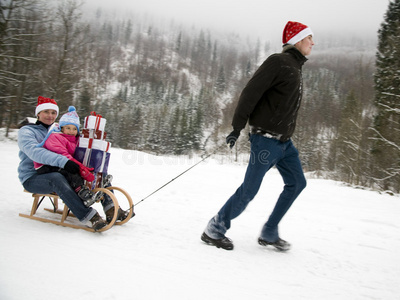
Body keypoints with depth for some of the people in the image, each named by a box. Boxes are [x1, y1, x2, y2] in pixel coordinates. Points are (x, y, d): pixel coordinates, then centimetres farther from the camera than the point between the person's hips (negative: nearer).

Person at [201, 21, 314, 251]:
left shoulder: (296, 68, 18)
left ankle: (269, 234, 16)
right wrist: (237, 127, -20)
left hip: (284, 141, 10)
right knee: (249, 190, -6)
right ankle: (214, 230, 10)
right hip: (267, 139, -9)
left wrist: (286, 135, 21)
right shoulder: (278, 62, -10)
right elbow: (251, 92, -17)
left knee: (297, 183, 7)